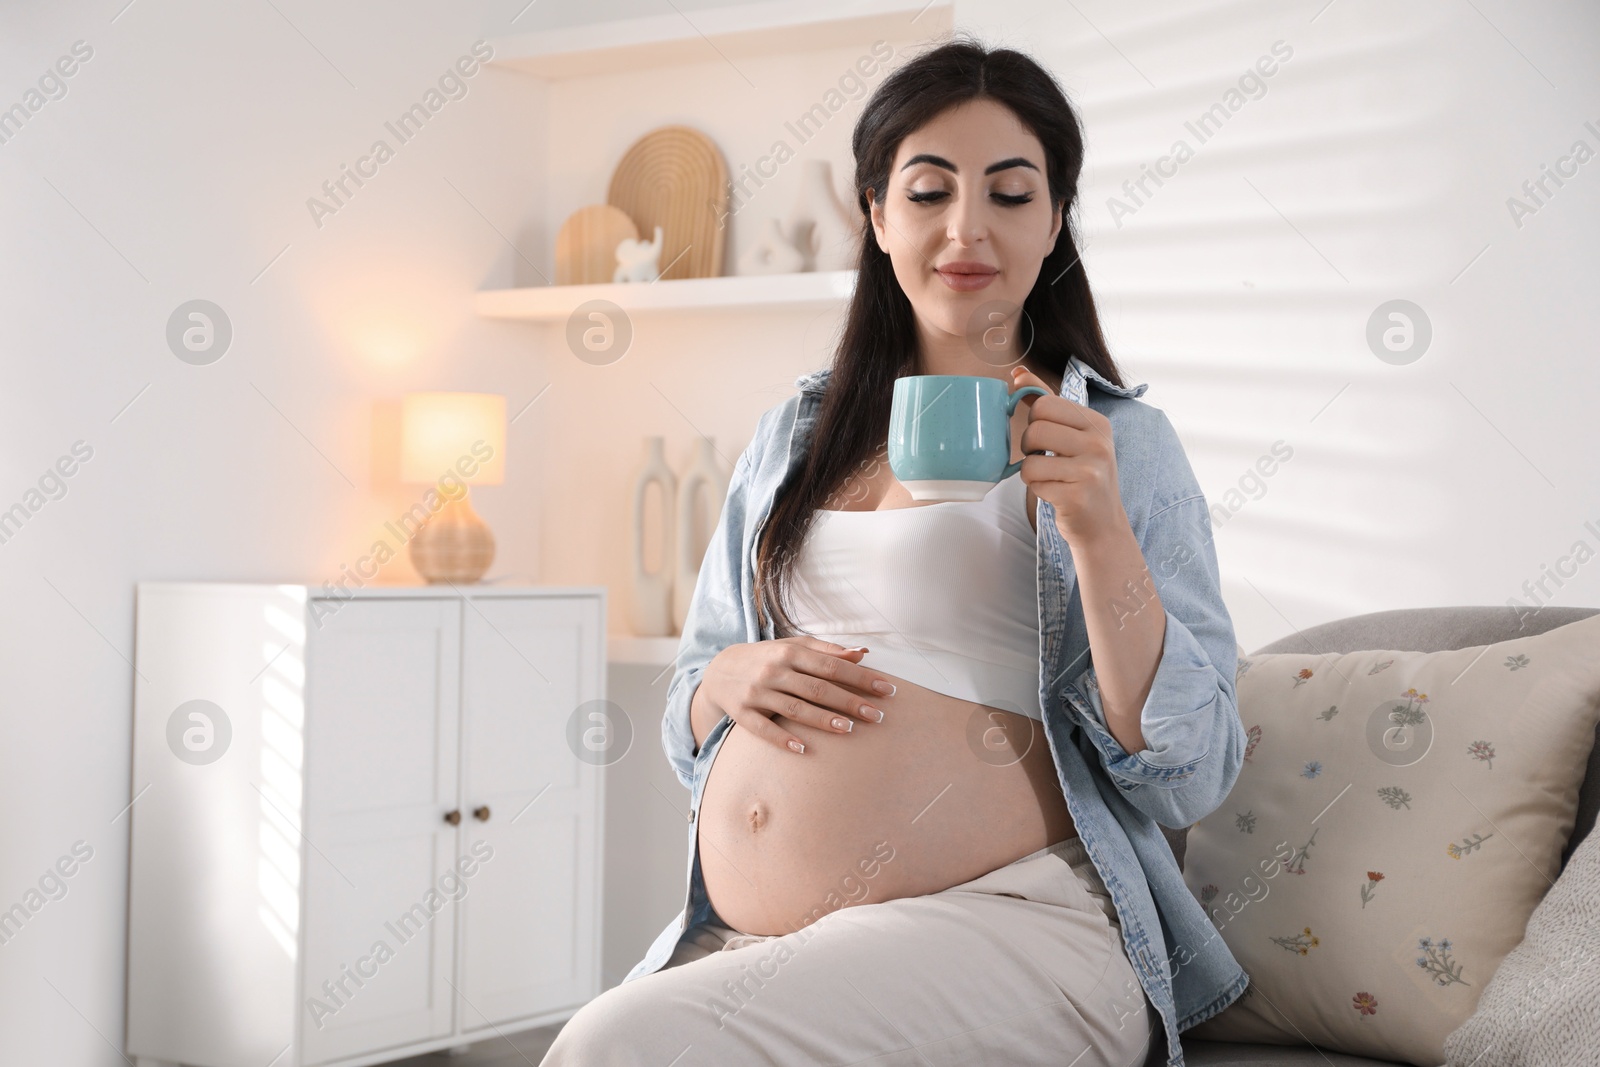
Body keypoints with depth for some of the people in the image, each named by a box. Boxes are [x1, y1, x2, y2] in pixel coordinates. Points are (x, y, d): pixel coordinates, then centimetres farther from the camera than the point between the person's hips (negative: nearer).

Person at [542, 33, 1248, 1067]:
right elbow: (687, 713, 22)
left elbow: (1191, 778, -5)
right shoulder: (794, 435, 17)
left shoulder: (1121, 442, 3)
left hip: (1010, 929, -4)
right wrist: (728, 681, -1)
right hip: (745, 939, 4)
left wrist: (1100, 533, -18)